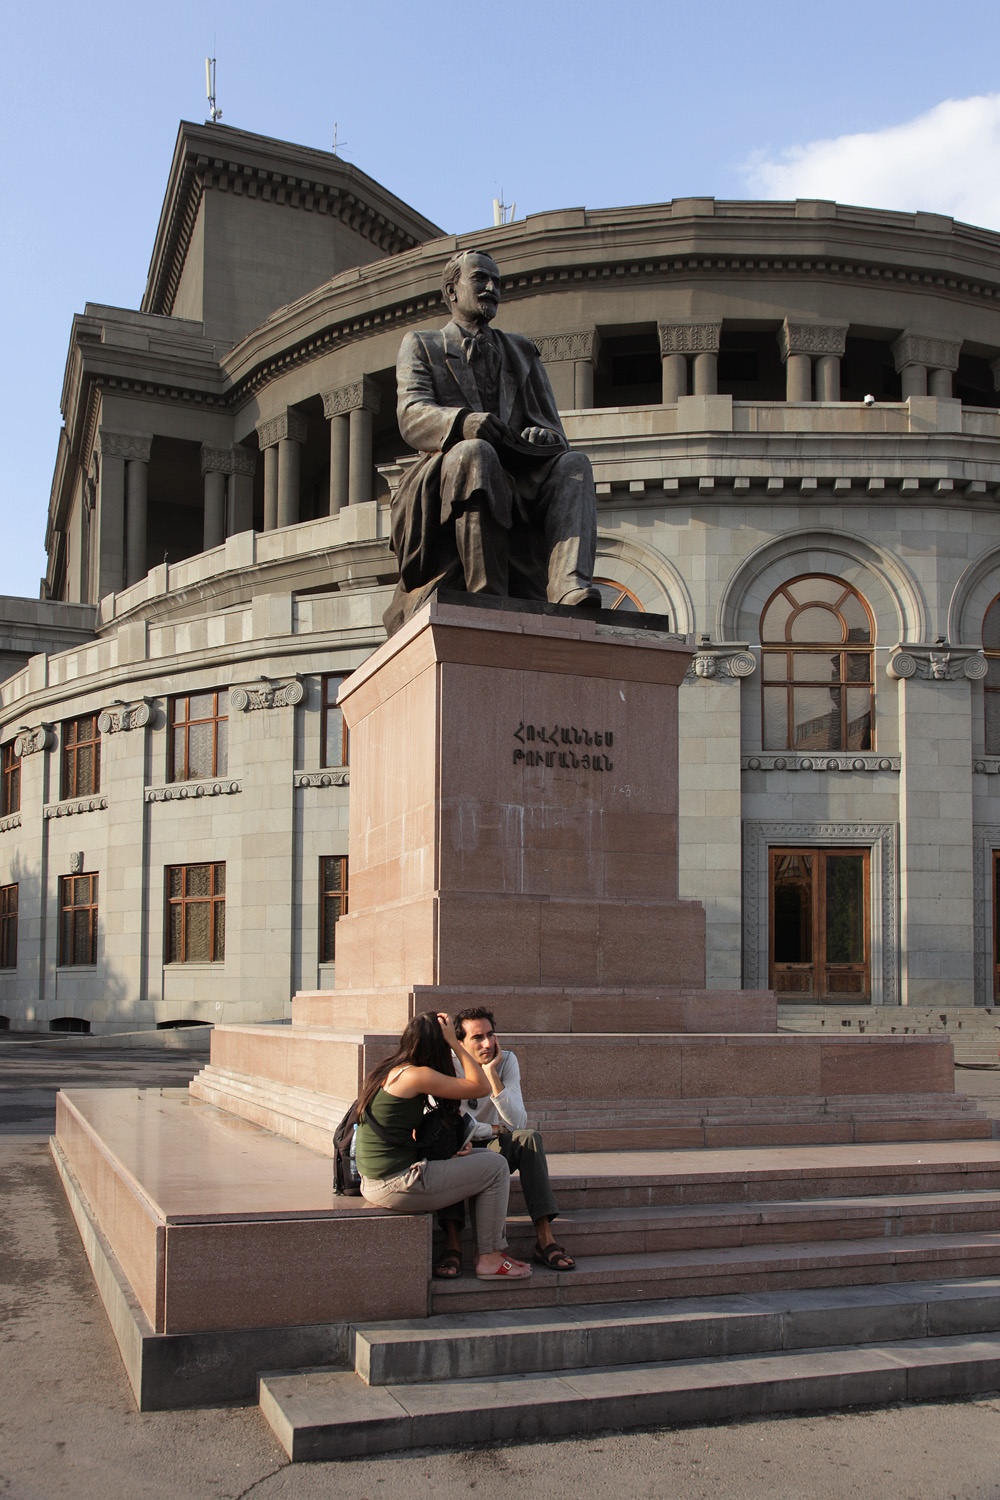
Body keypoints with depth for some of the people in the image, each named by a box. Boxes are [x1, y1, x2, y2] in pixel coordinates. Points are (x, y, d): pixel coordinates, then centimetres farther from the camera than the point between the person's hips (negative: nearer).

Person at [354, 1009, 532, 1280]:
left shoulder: (387, 1071, 12)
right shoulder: (416, 1075, -15)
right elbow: (481, 1087, -10)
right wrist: (454, 1042, -4)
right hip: (396, 1185, -10)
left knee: (483, 1158, 19)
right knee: (496, 1168, 0)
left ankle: (493, 1249, 20)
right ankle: (489, 1259, 10)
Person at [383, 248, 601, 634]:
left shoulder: (522, 351, 28)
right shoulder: (421, 346, 18)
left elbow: (554, 429, 17)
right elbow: (412, 417, -2)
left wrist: (542, 438, -10)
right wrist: (467, 422, -25)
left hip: (520, 485, 3)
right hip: (445, 487, -3)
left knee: (573, 464, -26)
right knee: (474, 452, -36)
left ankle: (571, 588, -51)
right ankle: (487, 597, -45)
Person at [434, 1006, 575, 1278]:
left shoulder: (506, 1062, -7)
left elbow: (518, 1122, -20)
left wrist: (492, 1075, -27)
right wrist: (493, 1129, -14)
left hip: (495, 1148, 2)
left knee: (529, 1138, -27)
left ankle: (545, 1240, -31)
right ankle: (452, 1247, -42)